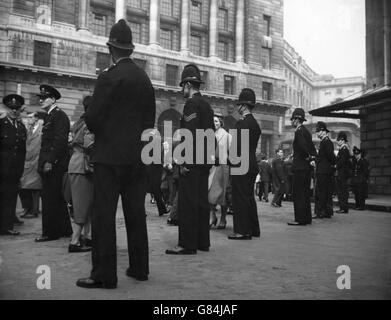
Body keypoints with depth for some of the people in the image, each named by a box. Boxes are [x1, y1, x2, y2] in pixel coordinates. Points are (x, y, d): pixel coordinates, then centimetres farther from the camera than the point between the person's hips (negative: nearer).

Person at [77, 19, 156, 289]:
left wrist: (98, 132, 10)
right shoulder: (145, 78, 9)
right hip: (138, 155, 7)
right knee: (136, 213, 12)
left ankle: (104, 274, 2)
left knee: (104, 214, -1)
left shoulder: (110, 76, -10)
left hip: (110, 155, -6)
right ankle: (139, 268, 20)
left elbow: (92, 117, -11)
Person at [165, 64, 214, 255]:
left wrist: (184, 162, -19)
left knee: (187, 201, -7)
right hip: (205, 160, 10)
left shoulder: (191, 103, -10)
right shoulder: (206, 104, 18)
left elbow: (190, 133, -18)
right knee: (201, 200, 12)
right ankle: (202, 242, 19)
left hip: (193, 160, -9)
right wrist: (207, 155, 19)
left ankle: (187, 244, -4)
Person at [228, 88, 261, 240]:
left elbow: (237, 146, -19)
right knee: (249, 197, 15)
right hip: (252, 164, 9)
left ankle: (242, 231, 1)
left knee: (240, 198, -3)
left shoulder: (241, 123, -14)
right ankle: (253, 229, 22)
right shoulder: (255, 124, 14)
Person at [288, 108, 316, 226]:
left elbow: (303, 146, -25)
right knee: (305, 193, 13)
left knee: (298, 194, -6)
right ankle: (306, 218, 18)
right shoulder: (306, 131, 17)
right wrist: (312, 158, 8)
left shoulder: (299, 131, -12)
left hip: (300, 166, -10)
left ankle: (300, 219, -4)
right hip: (306, 167, 10)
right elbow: (312, 148, 19)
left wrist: (309, 159, -13)